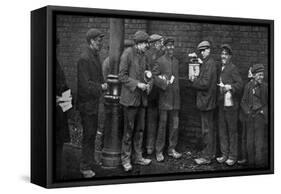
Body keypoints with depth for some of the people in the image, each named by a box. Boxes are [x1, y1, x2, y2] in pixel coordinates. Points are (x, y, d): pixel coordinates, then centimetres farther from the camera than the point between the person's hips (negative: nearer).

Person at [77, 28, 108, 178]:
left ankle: (90, 160, 30)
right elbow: (85, 84, -22)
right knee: (88, 134, -4)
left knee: (92, 132, 17)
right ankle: (85, 167, 4)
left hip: (94, 101, 9)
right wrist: (100, 87, -12)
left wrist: (102, 85, 3)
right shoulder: (84, 59, -18)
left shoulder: (96, 56, 12)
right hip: (87, 102, -9)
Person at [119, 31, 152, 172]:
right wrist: (137, 84, -18)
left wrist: (148, 84, 3)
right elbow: (122, 76, -11)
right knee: (129, 129, -3)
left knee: (140, 129, 11)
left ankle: (137, 157, 21)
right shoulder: (127, 54, -9)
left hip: (142, 98, 7)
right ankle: (126, 159, 7)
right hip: (130, 97, -7)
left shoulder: (144, 56, 12)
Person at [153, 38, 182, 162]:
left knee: (174, 125, 7)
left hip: (175, 98, 5)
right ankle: (159, 152, 6)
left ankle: (172, 149, 18)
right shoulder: (160, 61, -3)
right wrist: (164, 83, -16)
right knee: (162, 125, -2)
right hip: (164, 97, -5)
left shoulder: (176, 61, 14)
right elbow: (154, 76, -9)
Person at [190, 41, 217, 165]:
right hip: (208, 100, 10)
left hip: (206, 100, -10)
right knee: (210, 128, 17)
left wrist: (194, 82, -8)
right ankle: (211, 152, 27)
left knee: (207, 129, -5)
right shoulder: (207, 63, 14)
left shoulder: (209, 64, -17)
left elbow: (205, 83, -22)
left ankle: (206, 157, 0)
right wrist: (197, 80, 2)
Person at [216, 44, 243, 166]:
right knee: (222, 130, 11)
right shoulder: (221, 69, 14)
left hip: (230, 104, -7)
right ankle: (224, 154, 22)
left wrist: (229, 86, -30)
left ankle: (233, 156, 9)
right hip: (221, 104, 7)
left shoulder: (233, 68, -9)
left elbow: (240, 84, -17)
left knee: (232, 130, 1)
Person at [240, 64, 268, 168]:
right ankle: (251, 163, 16)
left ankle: (261, 164, 4)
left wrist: (263, 111, -8)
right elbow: (243, 102, 10)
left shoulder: (265, 87, -3)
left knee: (260, 142, -4)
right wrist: (248, 112, -2)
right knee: (250, 142, 6)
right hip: (250, 117, 3)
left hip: (261, 117, -3)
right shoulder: (248, 86, 4)